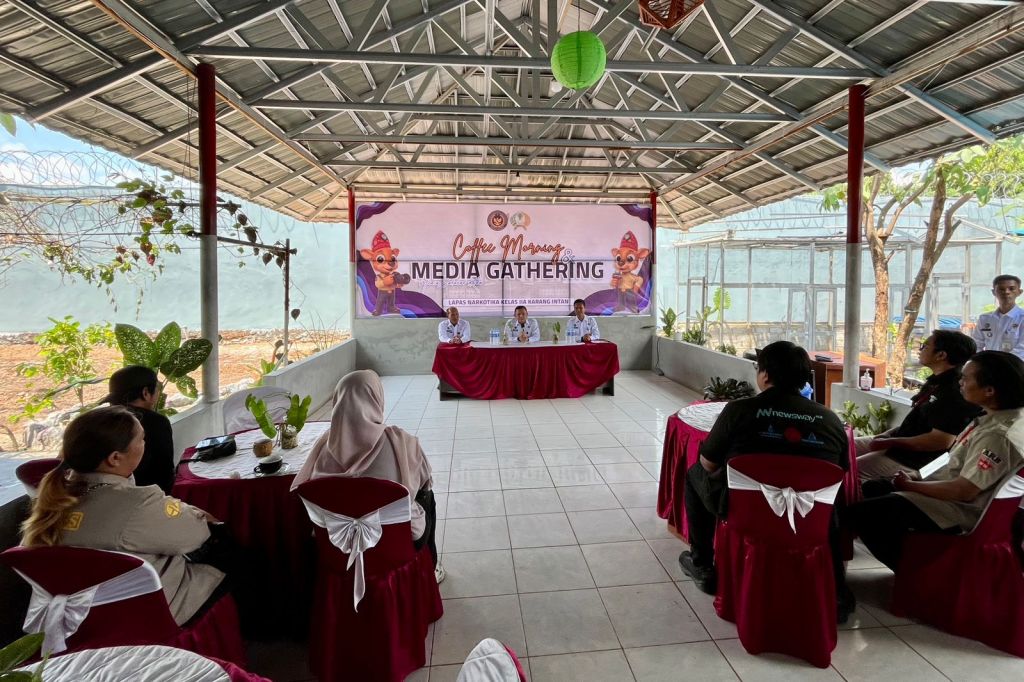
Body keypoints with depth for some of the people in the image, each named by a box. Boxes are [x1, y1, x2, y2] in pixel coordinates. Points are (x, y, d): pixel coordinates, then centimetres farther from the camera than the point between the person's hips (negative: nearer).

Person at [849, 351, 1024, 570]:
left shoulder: (999, 434, -28)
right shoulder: (999, 415, 1)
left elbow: (964, 491, -26)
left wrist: (910, 485, -13)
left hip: (958, 509, -10)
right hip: (951, 490, 10)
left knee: (860, 512, -14)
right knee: (873, 490, 17)